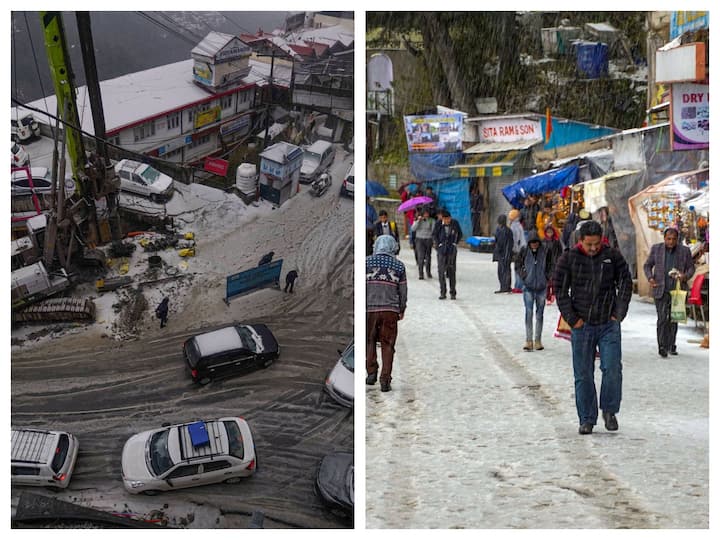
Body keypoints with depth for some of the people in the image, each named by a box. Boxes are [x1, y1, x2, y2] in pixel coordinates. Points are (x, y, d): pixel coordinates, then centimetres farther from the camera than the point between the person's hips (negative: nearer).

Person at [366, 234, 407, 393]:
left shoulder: (366, 263, 0)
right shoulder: (398, 266, 3)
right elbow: (403, 292, 7)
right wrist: (402, 310, 20)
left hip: (369, 308, 0)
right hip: (390, 310, 1)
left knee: (369, 341, 18)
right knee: (387, 345, 6)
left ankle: (371, 372, 8)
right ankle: (385, 380, 2)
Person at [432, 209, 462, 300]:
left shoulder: (455, 223, -4)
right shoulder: (438, 224, -5)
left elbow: (460, 234, 12)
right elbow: (434, 235, 10)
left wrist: (455, 243, 6)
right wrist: (437, 245, 2)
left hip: (452, 250, 0)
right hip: (442, 249, 0)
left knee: (451, 271, 2)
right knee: (441, 271, -3)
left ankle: (453, 293, 9)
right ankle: (443, 293, 4)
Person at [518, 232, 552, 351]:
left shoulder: (545, 250, -5)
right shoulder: (524, 250, -5)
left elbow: (549, 266, 7)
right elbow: (519, 265, 8)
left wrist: (547, 278, -1)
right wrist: (524, 275, -4)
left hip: (541, 287, 1)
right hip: (528, 287, -1)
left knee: (540, 313, 8)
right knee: (528, 312, -6)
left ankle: (538, 341, 15)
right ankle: (528, 341, -4)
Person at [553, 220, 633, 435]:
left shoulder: (613, 256, 2)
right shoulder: (568, 258, -1)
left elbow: (626, 284, 9)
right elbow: (559, 289, 1)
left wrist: (619, 313, 1)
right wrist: (572, 318, -4)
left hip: (609, 324, 0)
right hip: (582, 326, 0)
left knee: (612, 368, -10)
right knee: (583, 374, 3)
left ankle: (609, 411, 11)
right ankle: (587, 420, 12)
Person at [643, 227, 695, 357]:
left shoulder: (685, 251, 2)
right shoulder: (656, 249, 2)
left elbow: (691, 267, 10)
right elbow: (647, 265, 10)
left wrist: (685, 276, -11)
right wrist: (650, 278, -8)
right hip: (661, 290, -1)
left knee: (674, 319, 10)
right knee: (662, 319, -9)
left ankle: (671, 345, 21)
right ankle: (662, 347, -5)